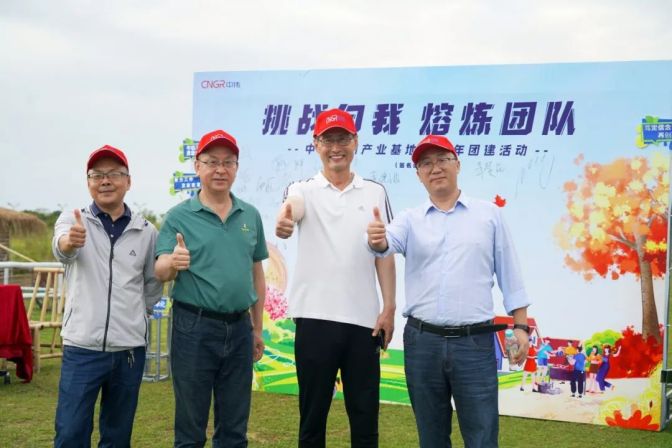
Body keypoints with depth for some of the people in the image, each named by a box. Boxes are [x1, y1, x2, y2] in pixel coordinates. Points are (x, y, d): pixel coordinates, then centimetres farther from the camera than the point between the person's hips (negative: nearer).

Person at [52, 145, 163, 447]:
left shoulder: (146, 230, 5)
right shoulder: (72, 220, 0)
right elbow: (60, 249, -24)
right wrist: (70, 241, -45)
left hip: (130, 349, 2)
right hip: (82, 347, -2)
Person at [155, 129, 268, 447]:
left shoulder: (251, 216, 8)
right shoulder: (179, 216, -3)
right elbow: (160, 272, -11)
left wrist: (257, 328, 14)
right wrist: (173, 263, -33)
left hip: (239, 328, 4)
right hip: (195, 328, -3)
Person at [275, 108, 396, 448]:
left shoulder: (375, 193, 8)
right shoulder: (304, 190, 1)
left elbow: (384, 253, 8)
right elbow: (293, 205, -23)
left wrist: (389, 308, 2)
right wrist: (284, 219, -48)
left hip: (364, 319, 2)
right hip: (315, 318, -1)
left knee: (365, 415, 8)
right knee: (313, 413, 8)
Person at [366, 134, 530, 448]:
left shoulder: (489, 214, 7)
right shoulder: (410, 219, 8)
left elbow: (509, 275, 7)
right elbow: (389, 242, -13)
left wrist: (521, 326, 2)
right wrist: (377, 240, -37)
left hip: (474, 342, -1)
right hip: (422, 341, 2)